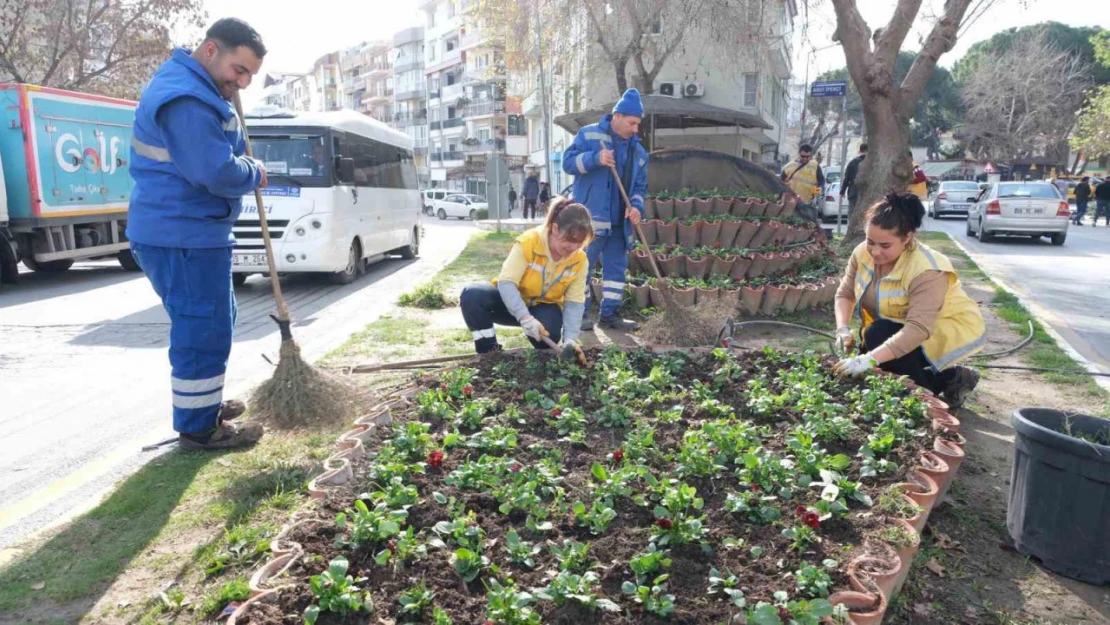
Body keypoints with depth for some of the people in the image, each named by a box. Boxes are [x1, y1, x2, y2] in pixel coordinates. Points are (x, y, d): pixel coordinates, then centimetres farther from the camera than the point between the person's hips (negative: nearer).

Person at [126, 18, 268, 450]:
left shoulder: (199, 90, 16)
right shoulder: (185, 99, -20)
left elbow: (217, 154, 26)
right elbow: (218, 173, -27)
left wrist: (243, 162, 5)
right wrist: (254, 174, -8)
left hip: (189, 232, 11)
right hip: (182, 237, -11)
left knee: (214, 322, 21)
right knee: (203, 331, -4)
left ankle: (205, 404, 35)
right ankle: (198, 427, 8)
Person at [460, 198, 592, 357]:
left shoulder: (580, 260, -15)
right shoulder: (528, 242, -25)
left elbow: (574, 302, -13)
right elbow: (506, 282, -29)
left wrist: (570, 338, -29)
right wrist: (525, 317, -41)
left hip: (545, 306, 1)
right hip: (513, 301, -1)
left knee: (548, 334, -35)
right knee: (471, 295, -30)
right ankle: (489, 350, -16)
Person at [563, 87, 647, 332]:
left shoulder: (638, 150, 14)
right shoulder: (589, 134, -1)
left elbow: (639, 185, 15)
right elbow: (568, 162, -8)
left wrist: (636, 206, -5)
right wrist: (595, 158, -24)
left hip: (620, 221, 6)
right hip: (590, 218, -6)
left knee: (617, 266, 9)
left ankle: (609, 313, 18)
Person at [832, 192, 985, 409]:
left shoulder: (927, 270, -33)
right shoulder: (863, 252, -14)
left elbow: (919, 329, -42)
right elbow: (845, 294, -6)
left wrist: (870, 359, -50)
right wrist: (843, 329, -26)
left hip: (949, 330, -7)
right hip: (902, 327, 8)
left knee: (878, 336, -28)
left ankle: (949, 379, -8)